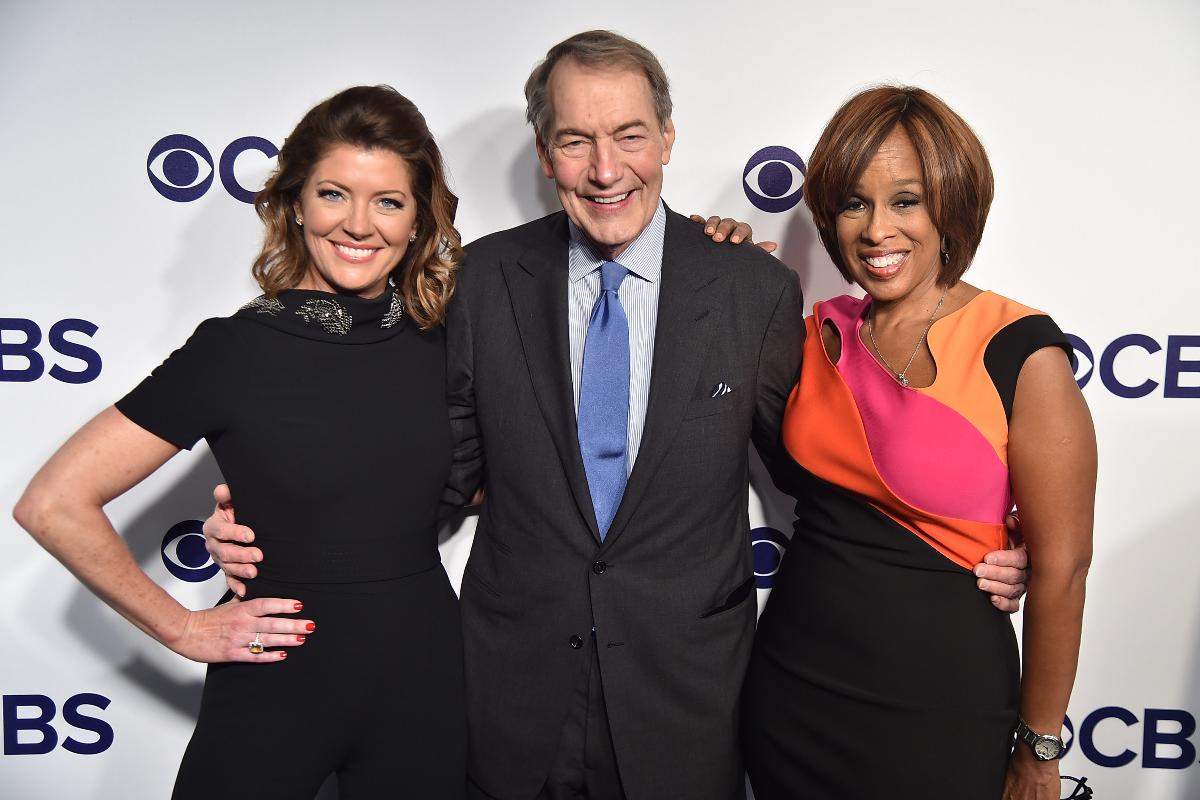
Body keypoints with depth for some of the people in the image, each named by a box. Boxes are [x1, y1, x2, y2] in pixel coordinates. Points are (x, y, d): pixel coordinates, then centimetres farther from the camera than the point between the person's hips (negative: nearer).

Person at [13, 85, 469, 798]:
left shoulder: (444, 343, -2)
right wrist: (183, 628, -6)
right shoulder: (237, 352, -13)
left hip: (426, 680, 4)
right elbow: (54, 505, -10)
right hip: (277, 689, -3)